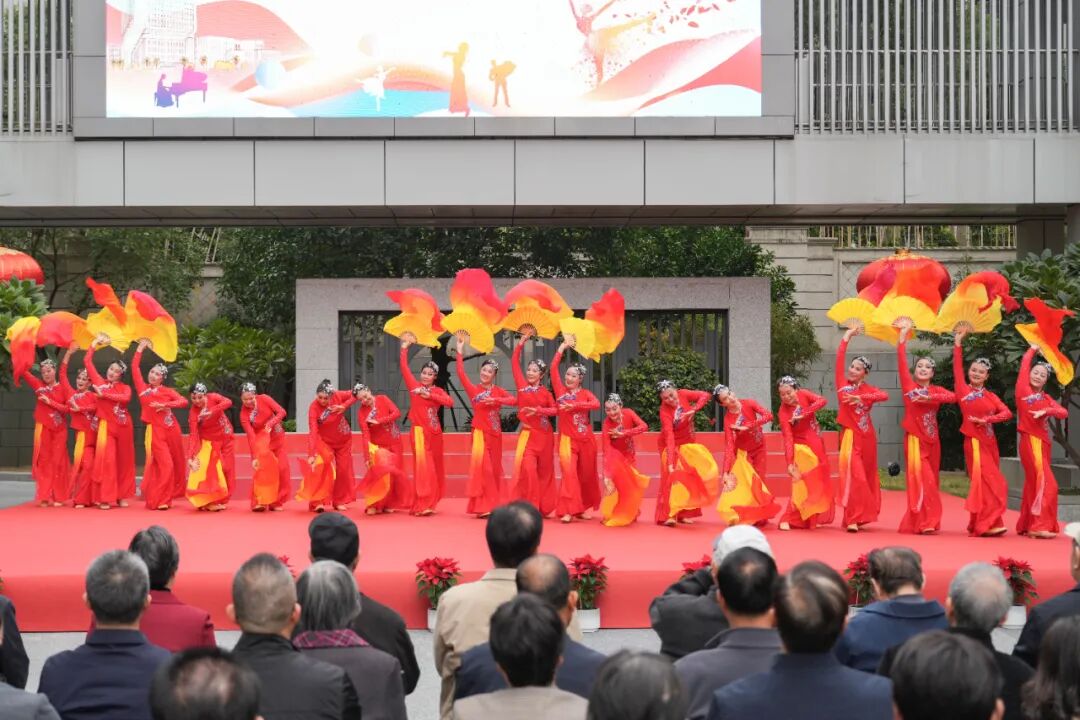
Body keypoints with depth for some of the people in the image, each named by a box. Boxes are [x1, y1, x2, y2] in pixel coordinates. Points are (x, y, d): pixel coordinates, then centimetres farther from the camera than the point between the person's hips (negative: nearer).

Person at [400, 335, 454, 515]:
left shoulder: (438, 391, 8)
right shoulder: (414, 386, 3)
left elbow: (450, 402, -9)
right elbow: (404, 369, -5)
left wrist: (430, 395, -16)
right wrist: (404, 348, -9)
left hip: (435, 433, 4)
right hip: (420, 431, -4)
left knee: (434, 467, 10)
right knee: (423, 466, -12)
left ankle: (430, 502, 22)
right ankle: (422, 505, -13)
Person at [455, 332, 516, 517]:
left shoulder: (498, 391, 7)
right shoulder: (474, 390, -1)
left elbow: (514, 400, -7)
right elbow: (461, 373, -13)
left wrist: (495, 400, -18)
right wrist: (460, 351, -15)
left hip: (495, 434, 4)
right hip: (480, 433, -4)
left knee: (494, 469, 8)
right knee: (482, 466, -12)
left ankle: (493, 505, 17)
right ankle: (482, 506, -9)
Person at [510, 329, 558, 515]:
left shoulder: (545, 392, 4)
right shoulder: (522, 385, 4)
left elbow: (555, 410, 0)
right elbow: (514, 362, 6)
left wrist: (538, 410, -15)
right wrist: (523, 341, 7)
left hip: (545, 435, 1)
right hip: (528, 433, -1)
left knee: (544, 471, 6)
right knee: (527, 468, -14)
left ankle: (544, 507, 15)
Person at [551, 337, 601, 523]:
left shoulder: (585, 394, 5)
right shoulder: (561, 391, 6)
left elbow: (596, 404, -16)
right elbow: (554, 368, -1)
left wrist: (573, 405, -22)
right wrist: (563, 347, 2)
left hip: (586, 439, 1)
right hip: (567, 439, -1)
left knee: (586, 474, 9)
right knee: (569, 472, -14)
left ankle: (584, 507, 24)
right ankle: (568, 510, -15)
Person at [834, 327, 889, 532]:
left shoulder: (867, 389, 4)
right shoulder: (843, 384, 3)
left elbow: (885, 395, -15)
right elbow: (840, 358, -3)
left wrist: (860, 397, -23)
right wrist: (847, 336, 1)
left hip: (867, 436, 3)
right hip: (850, 435, -3)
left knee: (867, 475, 11)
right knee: (853, 475, -13)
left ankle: (864, 513, 23)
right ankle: (853, 518, -13)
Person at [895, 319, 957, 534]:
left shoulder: (936, 390, 8)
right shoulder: (909, 386, 0)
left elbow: (953, 397, -11)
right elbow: (901, 361, -7)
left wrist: (929, 398, -22)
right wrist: (903, 334, -9)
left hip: (932, 441, 5)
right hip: (914, 439, -5)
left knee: (931, 481, 9)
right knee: (921, 480, -13)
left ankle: (927, 521, 18)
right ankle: (924, 522, -13)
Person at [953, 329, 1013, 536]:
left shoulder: (991, 396, 11)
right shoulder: (963, 390, 1)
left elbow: (1007, 413, -2)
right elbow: (957, 369, -7)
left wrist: (986, 420, -16)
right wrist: (958, 344, -10)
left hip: (990, 442, 5)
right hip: (974, 441, -5)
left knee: (987, 484, 7)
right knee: (989, 483, -11)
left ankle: (979, 523, 15)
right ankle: (987, 524, -8)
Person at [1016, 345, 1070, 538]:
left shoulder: (1046, 399, 11)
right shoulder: (1023, 390, -3)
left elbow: (1064, 413, -3)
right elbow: (1025, 363, -2)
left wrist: (1046, 411, -19)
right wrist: (1034, 349, 13)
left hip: (1043, 443, 6)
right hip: (1030, 441, -6)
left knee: (1033, 483, 10)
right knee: (1045, 483, -14)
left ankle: (1026, 525, 18)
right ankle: (1041, 525, -14)